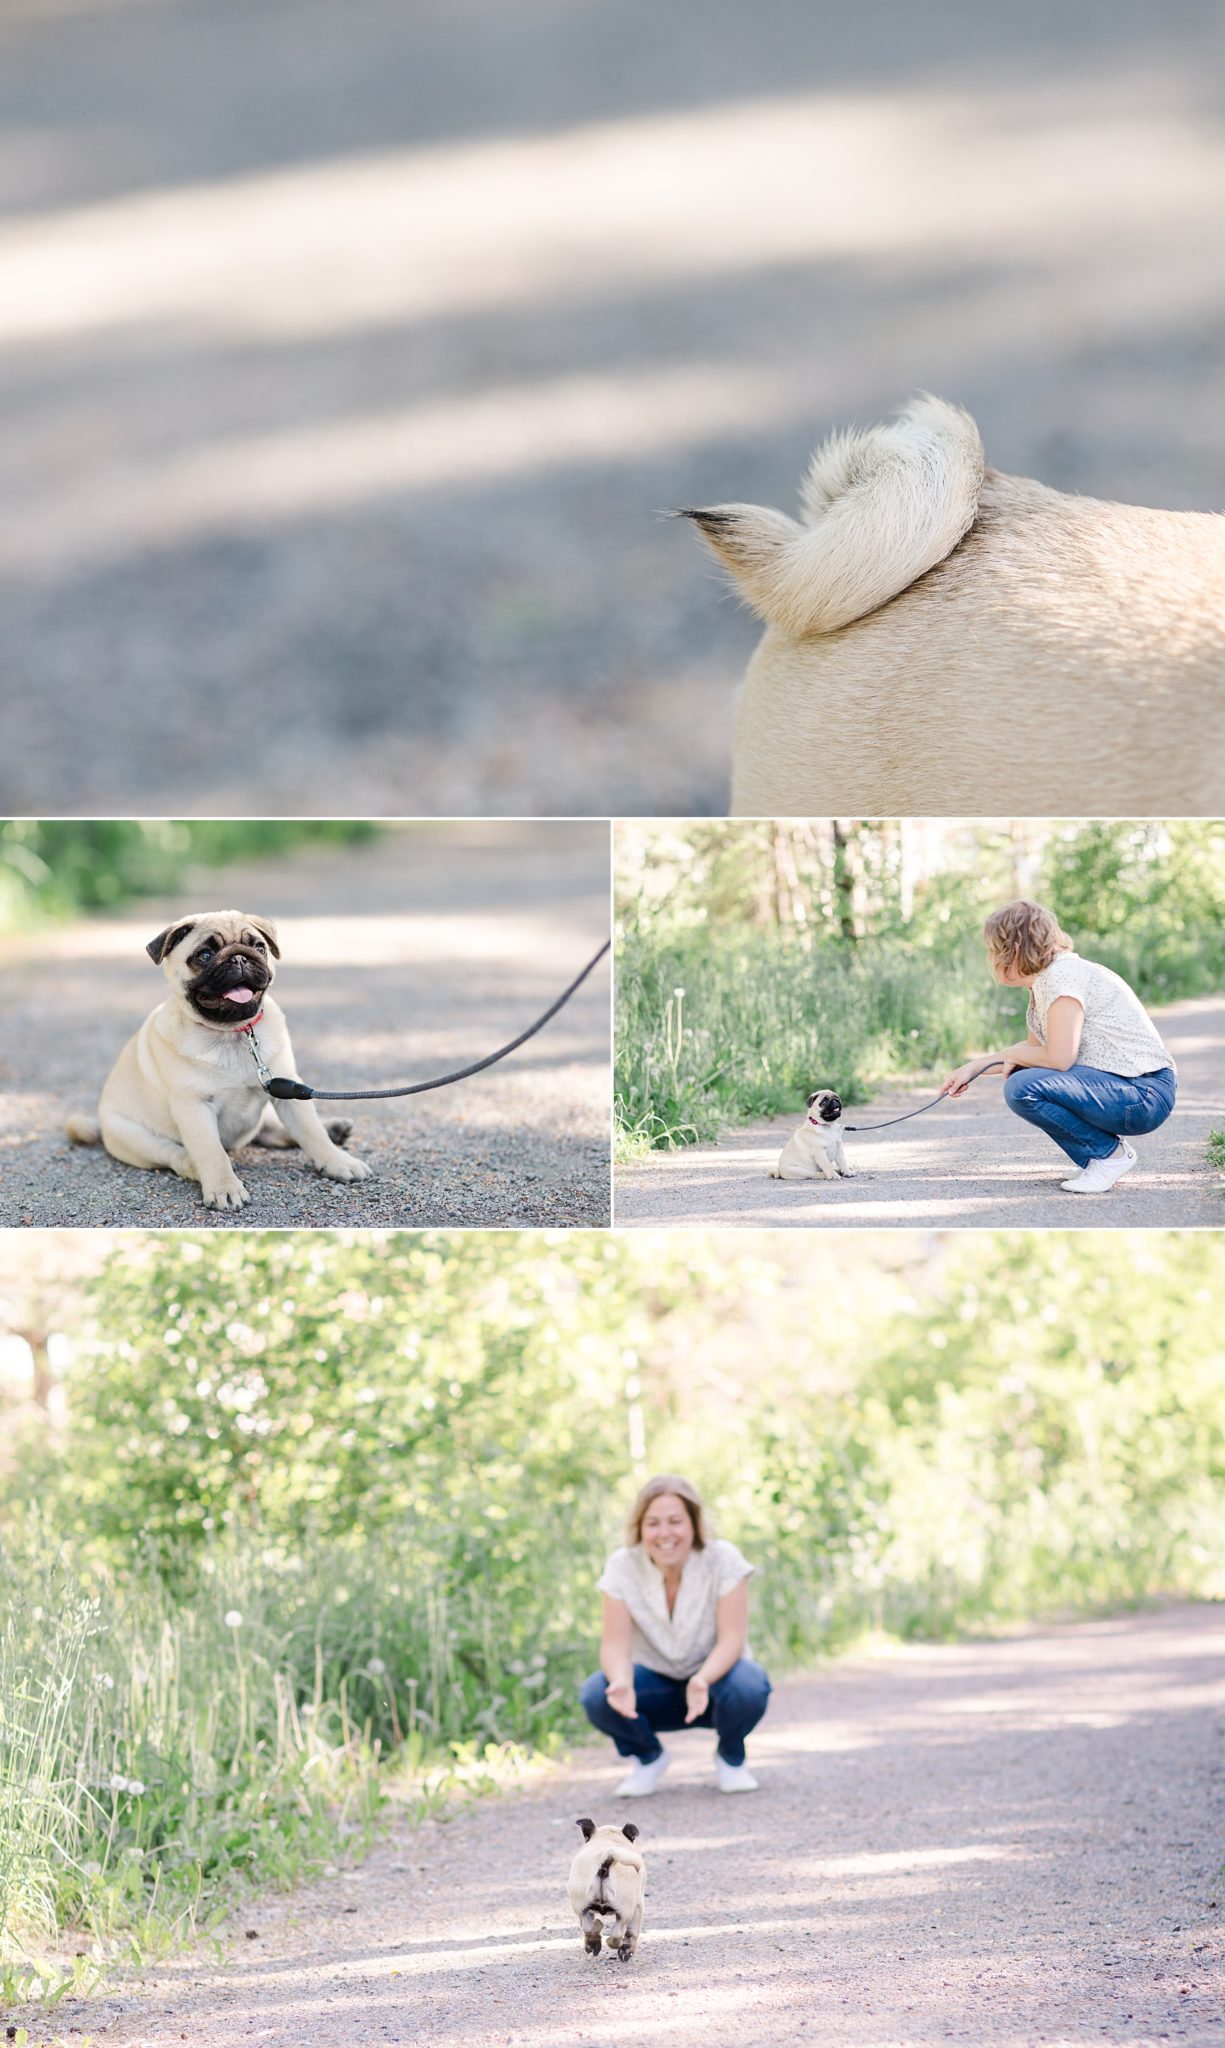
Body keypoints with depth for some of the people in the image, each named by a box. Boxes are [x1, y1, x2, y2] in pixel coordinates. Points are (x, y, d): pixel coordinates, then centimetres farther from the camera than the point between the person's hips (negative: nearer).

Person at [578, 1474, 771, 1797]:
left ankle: (731, 1757, -1)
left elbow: (732, 1638, -23)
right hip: (656, 1682, 2)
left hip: (713, 1678, -1)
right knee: (596, 1694, -28)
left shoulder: (723, 1560, -18)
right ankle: (648, 1756, 4)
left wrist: (702, 1681, -44)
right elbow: (615, 1643, -18)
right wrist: (622, 1683, -42)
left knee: (748, 1687, -36)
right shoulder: (623, 1567, -13)